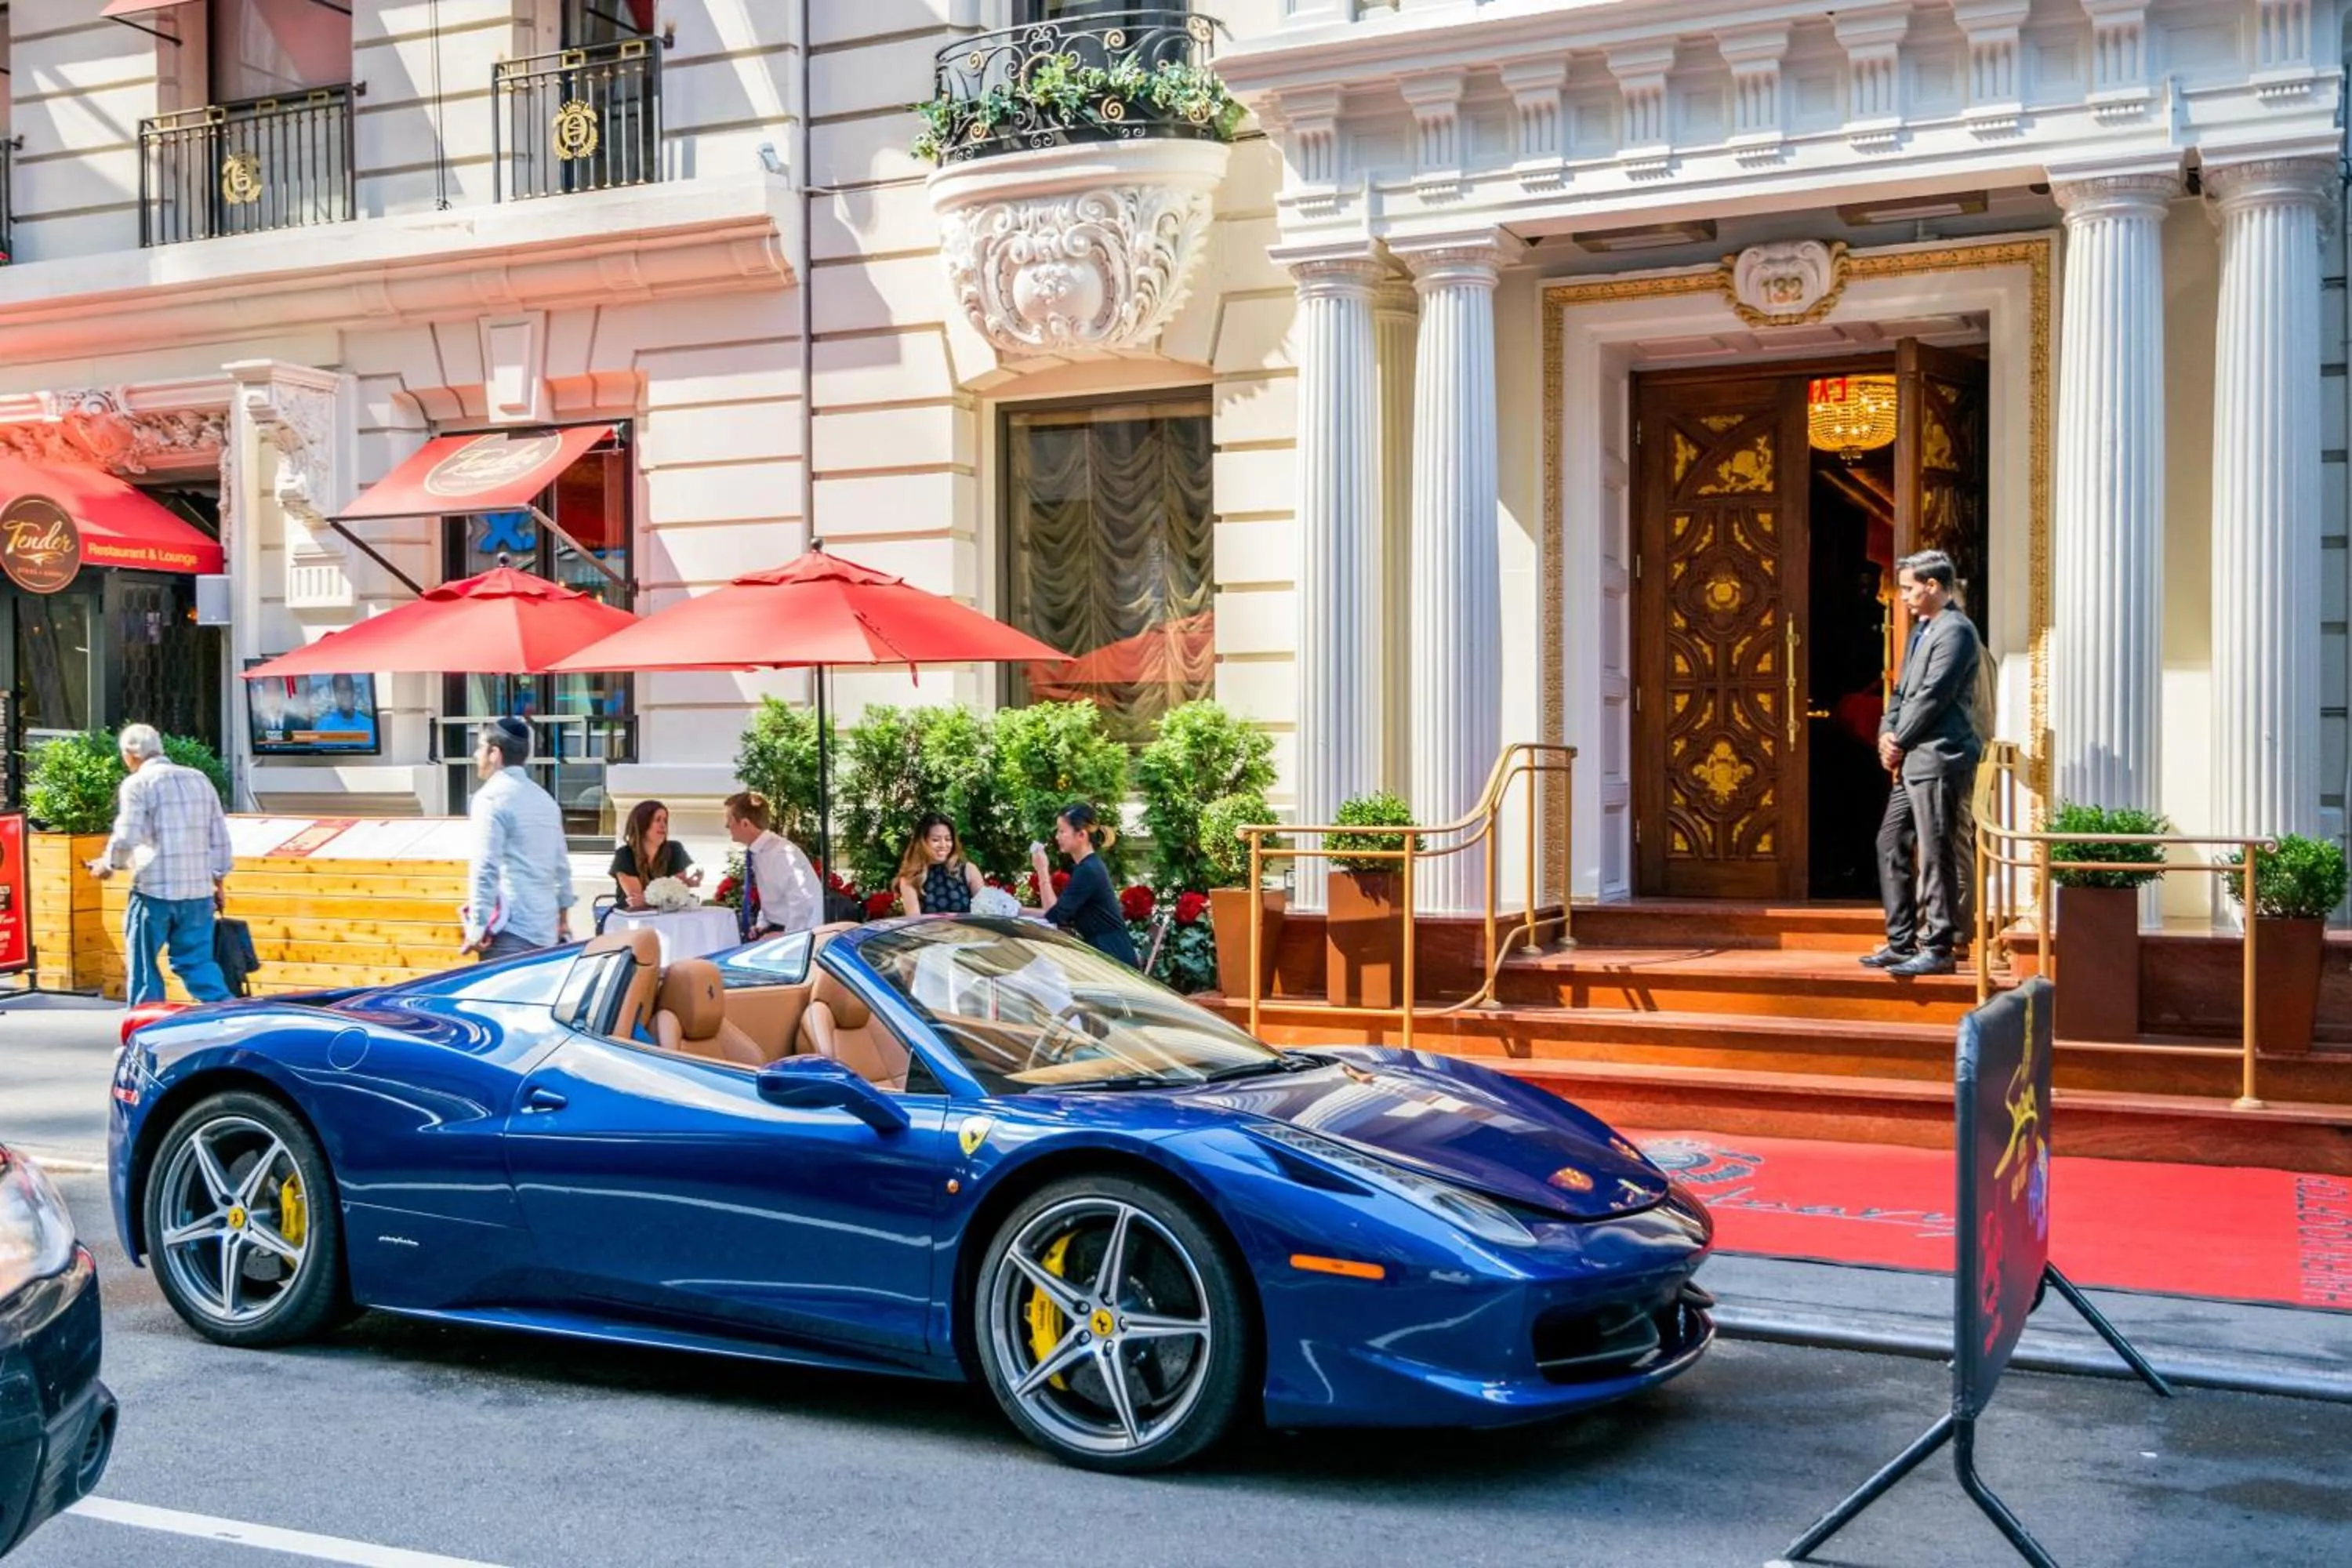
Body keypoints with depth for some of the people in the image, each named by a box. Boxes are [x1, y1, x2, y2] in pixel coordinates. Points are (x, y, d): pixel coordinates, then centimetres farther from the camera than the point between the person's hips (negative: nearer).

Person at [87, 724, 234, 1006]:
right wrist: (218, 878, 20)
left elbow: (126, 837, -12)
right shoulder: (199, 780, 11)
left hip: (155, 889, -5)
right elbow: (220, 837, 13)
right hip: (199, 890, 5)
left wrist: (108, 864, 7)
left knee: (144, 964, 8)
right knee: (198, 961, 8)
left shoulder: (137, 784, -5)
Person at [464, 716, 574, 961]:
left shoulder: (492, 796, -8)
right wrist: (563, 915, 28)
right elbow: (561, 864, 21)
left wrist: (477, 926, -14)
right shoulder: (543, 798, 17)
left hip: (511, 928, -8)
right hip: (545, 927, 8)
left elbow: (486, 867, -15)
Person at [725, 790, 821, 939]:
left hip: (799, 935, -8)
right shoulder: (756, 853, 5)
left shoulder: (781, 853, -21)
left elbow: (807, 901, -30)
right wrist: (761, 926, 6)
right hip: (776, 929, 8)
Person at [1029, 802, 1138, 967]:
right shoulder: (1086, 866, 12)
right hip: (1101, 953, 9)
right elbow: (1063, 911, 14)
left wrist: (1043, 870, -16)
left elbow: (1054, 915, -17)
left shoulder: (1088, 870, -18)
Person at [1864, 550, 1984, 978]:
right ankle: (1901, 942, 19)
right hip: (1912, 760, 10)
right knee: (1891, 845, 12)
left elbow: (1931, 697, -16)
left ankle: (1939, 948, -1)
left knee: (1935, 855, -7)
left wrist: (1898, 742, -9)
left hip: (1938, 757, -10)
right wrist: (1887, 734, 4)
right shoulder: (1921, 629, 19)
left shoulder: (1955, 630, -11)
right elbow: (1902, 690, 20)